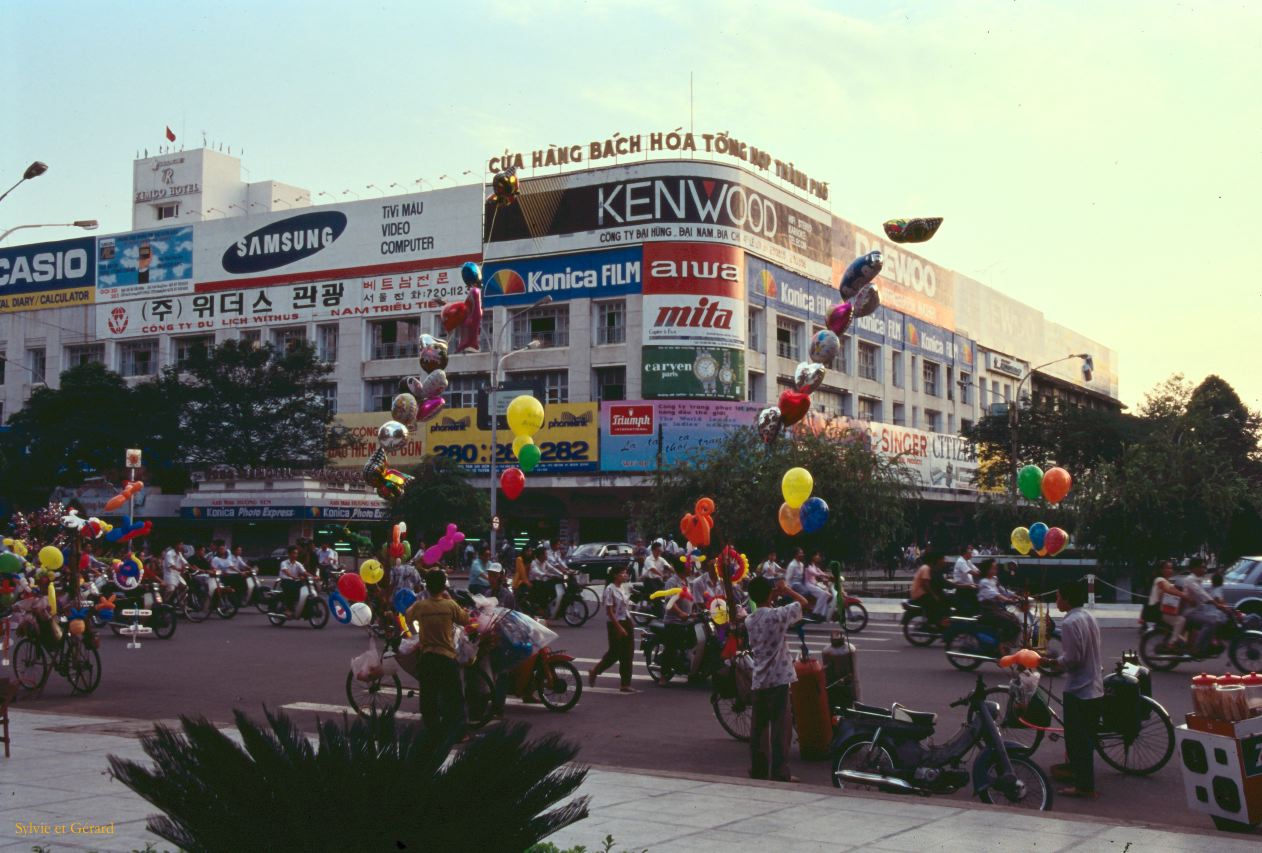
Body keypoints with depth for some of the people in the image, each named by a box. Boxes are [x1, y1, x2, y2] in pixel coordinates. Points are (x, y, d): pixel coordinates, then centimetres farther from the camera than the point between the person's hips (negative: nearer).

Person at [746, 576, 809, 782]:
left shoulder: (749, 620, 6)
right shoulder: (777, 615, -13)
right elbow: (803, 602, -3)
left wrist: (775, 597, 17)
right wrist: (786, 589, 8)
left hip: (759, 681, 6)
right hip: (779, 680, -6)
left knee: (759, 727, 12)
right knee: (781, 727, -1)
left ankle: (758, 771, 17)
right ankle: (780, 773, 0)